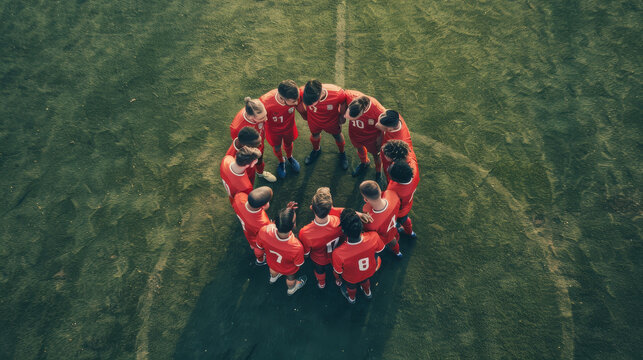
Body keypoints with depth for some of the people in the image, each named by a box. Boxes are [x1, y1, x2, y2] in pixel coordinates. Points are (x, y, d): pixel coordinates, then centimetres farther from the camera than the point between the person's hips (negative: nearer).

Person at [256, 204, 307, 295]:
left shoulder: (264, 231, -42)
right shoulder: (297, 248, -48)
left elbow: (260, 247, -16)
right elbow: (298, 264, -23)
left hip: (271, 262, 2)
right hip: (288, 270, -2)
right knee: (291, 277, 36)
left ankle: (273, 277, 74)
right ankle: (291, 289, 69)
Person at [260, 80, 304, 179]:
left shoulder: (294, 97, -37)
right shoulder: (266, 103, -45)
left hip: (289, 126, 2)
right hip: (274, 130, -2)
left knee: (288, 144, 31)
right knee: (277, 148, 27)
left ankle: (289, 157, 65)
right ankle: (281, 161, 60)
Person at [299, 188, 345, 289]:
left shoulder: (305, 233, -46)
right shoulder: (339, 222, -41)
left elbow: (305, 252, -23)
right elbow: (342, 239, -15)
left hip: (319, 260, 0)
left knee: (319, 271, 36)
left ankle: (321, 284, 69)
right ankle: (338, 280, 69)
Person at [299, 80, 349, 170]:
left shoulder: (337, 94, -42)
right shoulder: (303, 92, -40)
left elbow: (343, 104, -17)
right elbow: (299, 105, -14)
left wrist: (342, 117, 0)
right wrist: (304, 115, 2)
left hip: (332, 121, -1)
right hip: (314, 121, 1)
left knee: (337, 135, 26)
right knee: (314, 135, 30)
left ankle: (342, 153, 59)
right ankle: (316, 150, 65)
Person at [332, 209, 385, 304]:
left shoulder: (338, 254, -47)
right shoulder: (374, 237, -42)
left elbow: (338, 271, -23)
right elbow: (379, 250, -16)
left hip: (352, 278, -1)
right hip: (369, 271, 2)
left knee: (351, 286, 36)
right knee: (365, 281, 39)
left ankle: (352, 298, 69)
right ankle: (368, 292, 71)